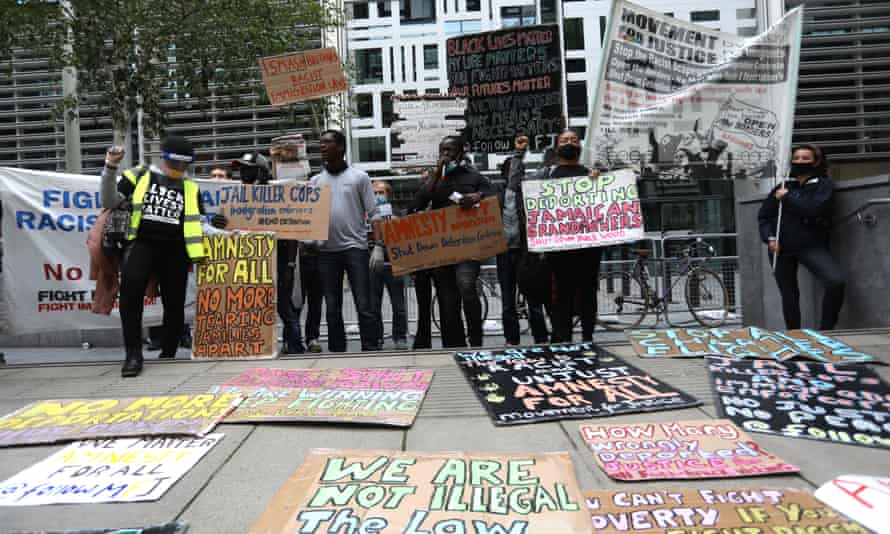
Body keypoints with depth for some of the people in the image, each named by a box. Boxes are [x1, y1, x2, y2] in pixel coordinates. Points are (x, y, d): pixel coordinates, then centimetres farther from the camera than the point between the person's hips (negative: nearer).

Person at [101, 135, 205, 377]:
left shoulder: (191, 189, 15)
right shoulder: (140, 176, 10)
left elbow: (197, 223, 18)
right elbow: (109, 202, 7)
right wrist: (110, 169, -4)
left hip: (174, 249, 2)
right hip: (142, 243, -2)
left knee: (174, 304, 2)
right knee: (131, 289, -26)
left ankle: (167, 356, 21)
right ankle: (134, 355, -16)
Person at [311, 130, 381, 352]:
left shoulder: (359, 177, 4)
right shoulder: (316, 180, 13)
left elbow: (373, 214, 0)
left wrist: (378, 246, -9)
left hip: (355, 248, -3)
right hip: (326, 251, 4)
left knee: (364, 306, -3)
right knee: (332, 308, 8)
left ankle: (370, 351, 3)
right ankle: (336, 352, 17)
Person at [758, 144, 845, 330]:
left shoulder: (823, 184, 4)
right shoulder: (782, 186, 13)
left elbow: (814, 209, -17)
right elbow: (764, 215, 8)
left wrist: (788, 197, -8)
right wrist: (770, 238, -6)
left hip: (811, 246, -3)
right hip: (782, 248, 3)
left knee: (837, 281, -25)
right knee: (789, 295, 8)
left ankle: (826, 330, -8)